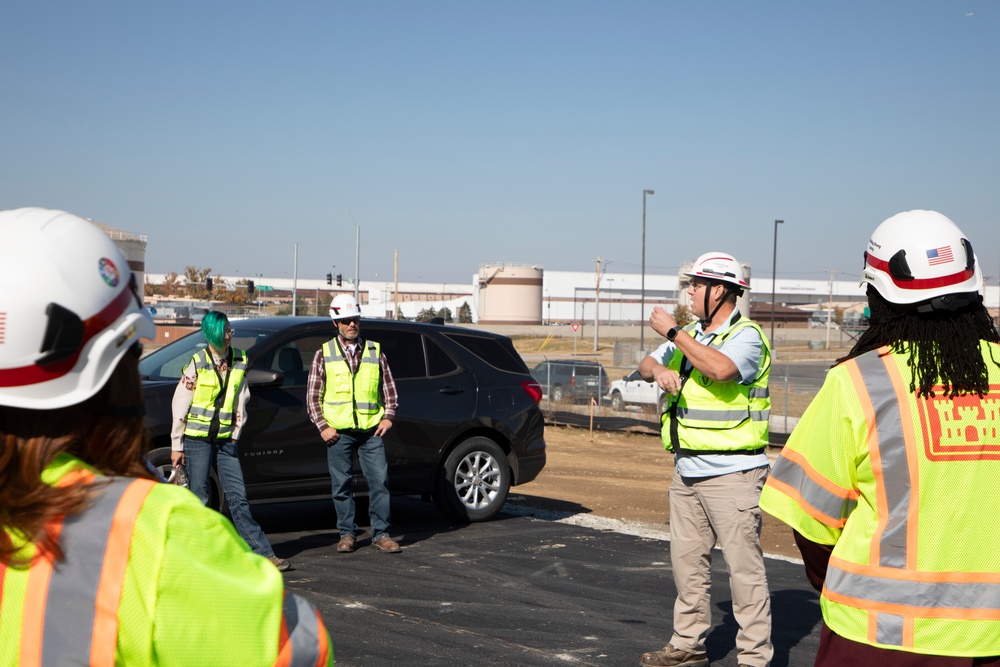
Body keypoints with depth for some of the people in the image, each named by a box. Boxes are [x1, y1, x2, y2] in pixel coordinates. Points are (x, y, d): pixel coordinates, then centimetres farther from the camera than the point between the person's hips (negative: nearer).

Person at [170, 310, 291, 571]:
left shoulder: (240, 361, 4)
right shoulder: (197, 363, -9)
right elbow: (179, 405, -6)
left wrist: (235, 436, 6)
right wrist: (176, 446, -5)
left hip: (225, 440, 4)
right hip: (197, 439, -4)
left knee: (238, 497, 4)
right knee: (199, 499, 1)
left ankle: (264, 553, 3)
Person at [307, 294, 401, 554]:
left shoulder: (374, 350, 11)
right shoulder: (324, 353, 6)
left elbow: (389, 387, 17)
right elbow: (313, 395, 7)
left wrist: (388, 416, 5)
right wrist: (323, 426, -2)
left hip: (371, 430, 1)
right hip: (338, 432, -1)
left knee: (380, 481, -2)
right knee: (342, 485, 4)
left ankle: (381, 534, 7)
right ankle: (347, 534, 16)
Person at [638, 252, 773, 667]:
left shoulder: (746, 335, -10)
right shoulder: (691, 334, 16)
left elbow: (721, 369, -29)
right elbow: (646, 365, 16)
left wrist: (673, 332, -21)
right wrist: (658, 370, -9)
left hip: (731, 473, -8)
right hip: (687, 471, 8)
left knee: (744, 565, -7)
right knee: (687, 559, 14)